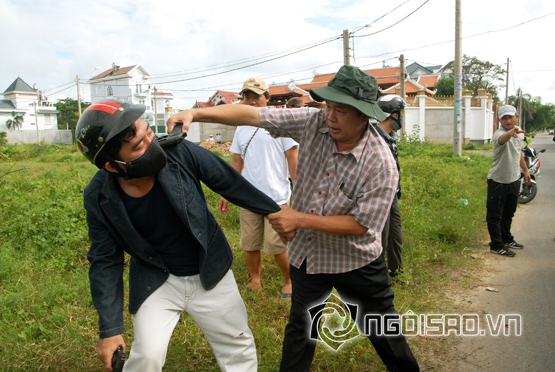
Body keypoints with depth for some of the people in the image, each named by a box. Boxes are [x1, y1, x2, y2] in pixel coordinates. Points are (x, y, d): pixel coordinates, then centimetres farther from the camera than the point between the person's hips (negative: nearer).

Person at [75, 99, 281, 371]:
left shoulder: (178, 152, -26)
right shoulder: (99, 197, -20)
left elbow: (229, 182, -11)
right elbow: (106, 261, -9)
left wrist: (272, 211, -1)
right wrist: (110, 328, -9)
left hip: (210, 273, 1)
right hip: (155, 279, 0)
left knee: (239, 349, 14)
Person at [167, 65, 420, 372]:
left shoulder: (381, 165, -26)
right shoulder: (314, 123, -15)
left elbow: (362, 224, -24)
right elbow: (251, 115, -17)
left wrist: (300, 219, -27)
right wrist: (195, 113, -27)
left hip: (356, 262, -3)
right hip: (306, 254, 4)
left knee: (383, 332, 17)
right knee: (300, 329, 22)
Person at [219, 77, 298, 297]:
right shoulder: (241, 128, 12)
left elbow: (292, 157, -6)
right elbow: (236, 162, 15)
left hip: (276, 197, -5)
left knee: (276, 245, -2)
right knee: (249, 244, 11)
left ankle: (290, 281, 21)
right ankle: (255, 281, 28)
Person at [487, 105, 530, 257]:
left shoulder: (517, 134, 6)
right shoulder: (499, 134, -21)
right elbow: (502, 139, -48)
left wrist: (525, 170, 25)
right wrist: (511, 132, -70)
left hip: (514, 180, 8)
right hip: (498, 181, -8)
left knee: (509, 213, 21)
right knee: (495, 215, 0)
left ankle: (507, 239, 37)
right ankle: (496, 245, 9)